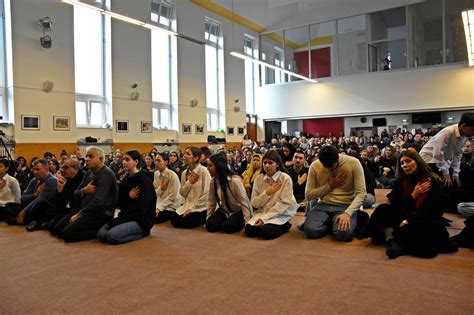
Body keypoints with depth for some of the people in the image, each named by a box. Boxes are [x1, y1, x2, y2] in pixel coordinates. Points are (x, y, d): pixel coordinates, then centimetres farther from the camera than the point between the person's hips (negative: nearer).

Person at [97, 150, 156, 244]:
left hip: (141, 220, -8)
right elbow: (120, 204, 10)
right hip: (127, 217, 8)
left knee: (111, 236, -26)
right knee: (101, 234, -12)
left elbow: (141, 209, -19)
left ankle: (142, 232, -4)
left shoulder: (144, 180, -13)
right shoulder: (126, 178, 11)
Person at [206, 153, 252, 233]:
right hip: (224, 210, 5)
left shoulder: (235, 180, -26)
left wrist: (247, 222, -22)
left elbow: (244, 202, -23)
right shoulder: (213, 181, -7)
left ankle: (239, 223, 2)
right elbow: (211, 202, 3)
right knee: (210, 225, -17)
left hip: (239, 212, -5)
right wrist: (208, 219, 3)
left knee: (227, 226, -28)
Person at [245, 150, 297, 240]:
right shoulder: (259, 178, 2)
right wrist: (266, 193, -16)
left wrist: (264, 218, -20)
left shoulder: (285, 179, -10)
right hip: (262, 212, 4)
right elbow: (254, 203, 1)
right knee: (249, 230, -22)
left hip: (281, 215, -3)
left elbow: (283, 203, -15)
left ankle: (284, 226, 0)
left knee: (266, 232, -29)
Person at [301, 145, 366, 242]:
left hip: (346, 206, -2)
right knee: (310, 230, -27)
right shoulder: (315, 166, -4)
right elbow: (308, 195, 0)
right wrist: (330, 185, -11)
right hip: (323, 205, 2)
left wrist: (347, 213, -27)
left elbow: (361, 194, -12)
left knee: (344, 233, -32)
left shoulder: (353, 163, -10)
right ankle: (329, 224, 6)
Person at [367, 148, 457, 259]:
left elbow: (429, 210, -13)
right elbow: (395, 205, -1)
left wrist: (408, 221, -24)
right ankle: (392, 240, -36)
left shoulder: (432, 181, -5)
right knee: (382, 210, -23)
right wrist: (413, 196, -13)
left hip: (426, 222, -4)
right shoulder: (400, 181, 8)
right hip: (404, 217, 4)